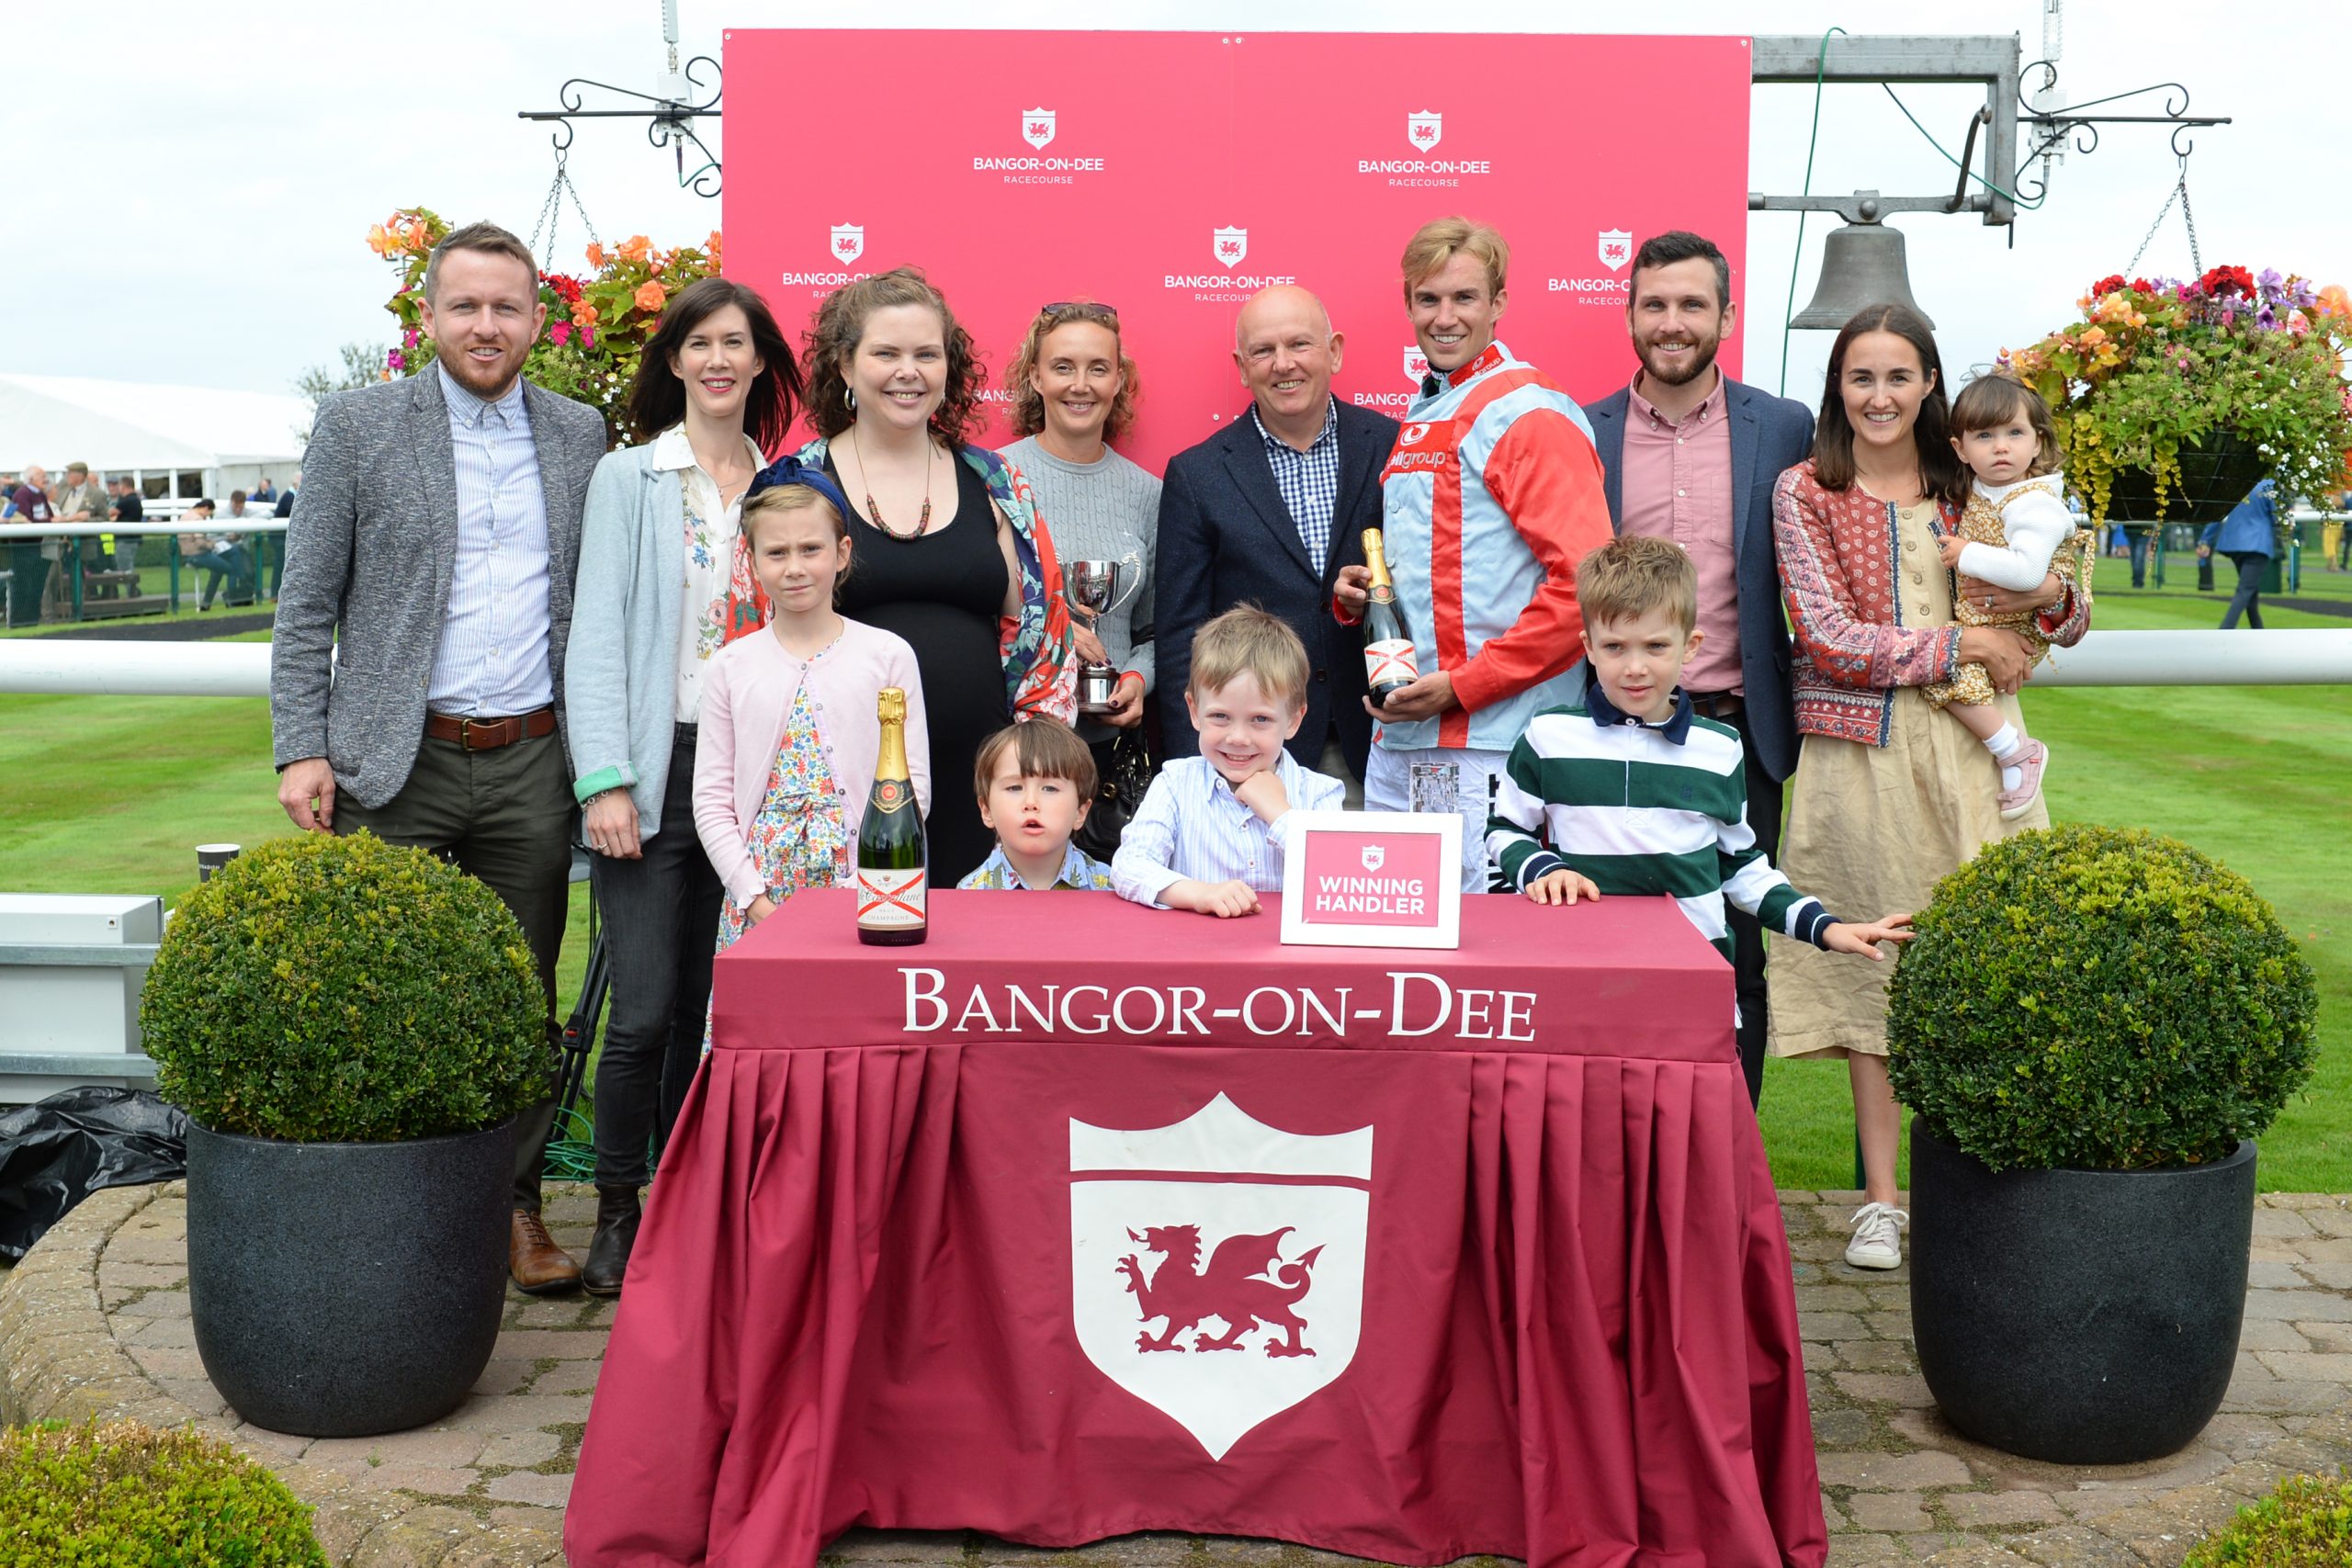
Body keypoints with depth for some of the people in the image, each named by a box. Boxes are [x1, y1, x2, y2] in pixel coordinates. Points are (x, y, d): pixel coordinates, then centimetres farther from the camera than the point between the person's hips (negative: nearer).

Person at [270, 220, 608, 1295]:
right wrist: (300, 751, -7)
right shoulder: (357, 426, 2)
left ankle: (513, 1206, 19)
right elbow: (305, 608, 1)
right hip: (395, 763, -2)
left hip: (531, 763, 2)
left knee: (523, 996, 8)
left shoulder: (579, 434, 10)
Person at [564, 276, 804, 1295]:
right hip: (657, 765, -3)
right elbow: (596, 631, -2)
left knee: (714, 1007, 7)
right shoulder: (629, 478, 3)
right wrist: (605, 779, -12)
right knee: (644, 1009, -6)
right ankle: (617, 1211, 10)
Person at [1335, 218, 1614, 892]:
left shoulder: (1529, 414, -8)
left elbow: (1583, 578, -17)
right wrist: (1358, 594, 8)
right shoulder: (1417, 420, 19)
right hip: (1397, 742, 8)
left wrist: (1465, 686, -18)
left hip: (1491, 742, -8)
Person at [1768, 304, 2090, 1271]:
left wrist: (2054, 598, -7)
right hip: (1860, 750, -2)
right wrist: (1963, 645, -10)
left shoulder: (1972, 488, 12)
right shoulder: (1806, 492, 3)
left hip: (1971, 747, 2)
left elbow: (2069, 627, 16)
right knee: (1870, 964, 1)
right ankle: (1880, 1198, 10)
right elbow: (1831, 639, -8)